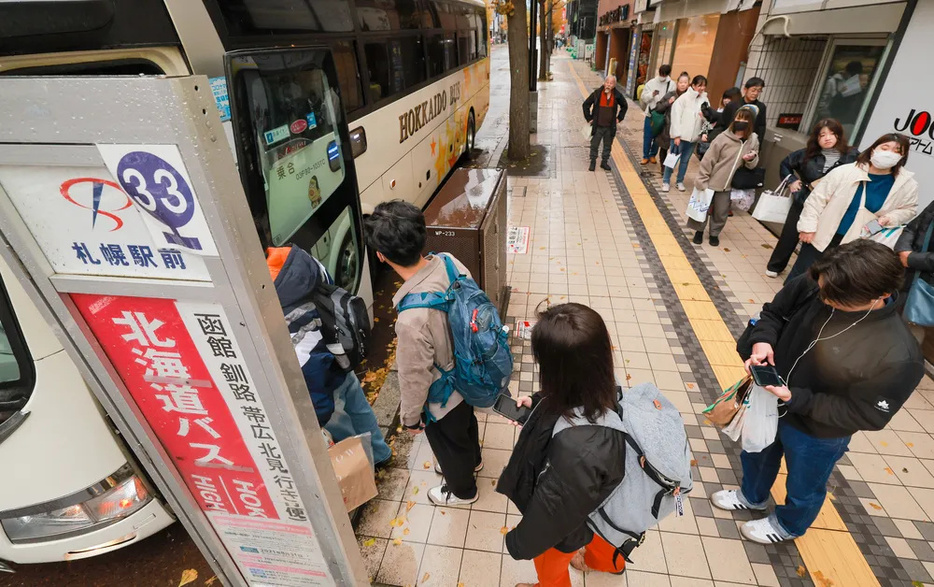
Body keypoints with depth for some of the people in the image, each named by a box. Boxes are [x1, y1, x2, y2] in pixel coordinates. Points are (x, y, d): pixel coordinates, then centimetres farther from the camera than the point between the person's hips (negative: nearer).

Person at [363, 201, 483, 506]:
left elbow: (415, 377, -26)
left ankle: (462, 490, 58)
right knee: (466, 421, 36)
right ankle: (472, 459, 68)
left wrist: (410, 417, -6)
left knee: (448, 443, 27)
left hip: (443, 397, -6)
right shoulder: (450, 263, -22)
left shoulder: (412, 318, -43)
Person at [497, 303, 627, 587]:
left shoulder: (576, 448, -49)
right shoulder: (597, 391, -26)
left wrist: (520, 543, -12)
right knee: (595, 535, 40)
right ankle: (608, 562, 73)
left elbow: (553, 510, -30)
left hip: (563, 525, -6)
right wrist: (537, 403, -4)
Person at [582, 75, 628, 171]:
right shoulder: (597, 93, -8)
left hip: (610, 127, 2)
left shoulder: (617, 95, -1)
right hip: (598, 126, -2)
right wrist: (589, 118, -2)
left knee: (608, 146, 11)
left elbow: (624, 106, 16)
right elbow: (586, 104, 0)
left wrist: (619, 118, 9)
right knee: (594, 145, 3)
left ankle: (604, 162, 25)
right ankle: (593, 162, 19)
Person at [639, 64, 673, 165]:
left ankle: (653, 155, 27)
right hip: (651, 114, 0)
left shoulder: (672, 85, -5)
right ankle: (645, 156, 17)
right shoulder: (651, 83, -3)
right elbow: (643, 97, -4)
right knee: (647, 136, 4)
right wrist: (651, 94, -21)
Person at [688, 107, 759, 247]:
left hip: (728, 186, 3)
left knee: (721, 213, 13)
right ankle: (699, 231, 32)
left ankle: (714, 234, 34)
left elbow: (752, 165, 8)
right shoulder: (724, 138, -14)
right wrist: (702, 181, -14)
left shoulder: (753, 141, -1)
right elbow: (708, 160, -12)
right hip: (711, 182, -3)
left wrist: (752, 158, -15)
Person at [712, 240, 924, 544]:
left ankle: (787, 524, 59)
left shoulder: (898, 355, -35)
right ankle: (752, 496, 63)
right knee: (756, 454, 32)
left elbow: (867, 415, -23)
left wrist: (796, 399, -31)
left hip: (817, 434, -4)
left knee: (804, 487, 27)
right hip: (770, 399, 5)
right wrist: (762, 342, -24)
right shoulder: (812, 287, -24)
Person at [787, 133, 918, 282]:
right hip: (822, 235, -2)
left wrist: (890, 218, -10)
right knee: (802, 274, 8)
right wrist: (808, 227, -10)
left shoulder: (907, 184, -3)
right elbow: (817, 198, -8)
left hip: (856, 244, 2)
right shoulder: (844, 172, -12)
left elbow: (909, 209, 12)